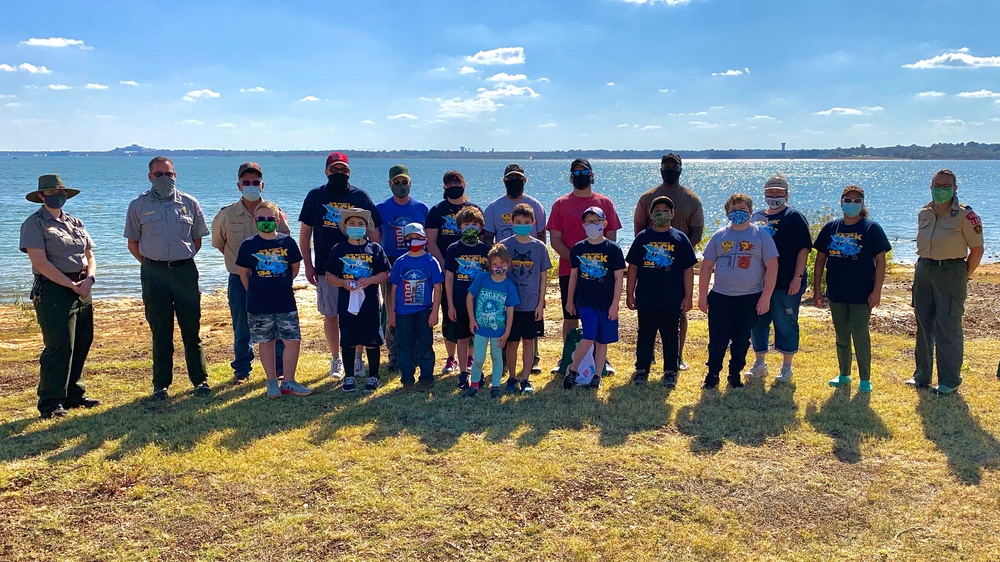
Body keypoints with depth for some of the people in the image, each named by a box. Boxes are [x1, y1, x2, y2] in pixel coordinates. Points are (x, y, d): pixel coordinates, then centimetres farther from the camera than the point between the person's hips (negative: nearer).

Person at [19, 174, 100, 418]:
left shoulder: (75, 223, 17)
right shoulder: (34, 224, -4)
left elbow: (90, 256, 16)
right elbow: (40, 262, -14)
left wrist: (89, 279, -4)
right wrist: (71, 285, -15)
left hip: (81, 290, 7)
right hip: (53, 291, -7)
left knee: (82, 344, 10)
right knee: (59, 347, -9)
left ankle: (74, 394, 23)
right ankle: (50, 403, -1)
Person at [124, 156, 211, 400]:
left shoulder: (189, 203, 5)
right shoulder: (139, 205, 4)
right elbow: (133, 243, 10)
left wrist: (183, 259, 9)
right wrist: (151, 263, 5)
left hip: (185, 270, 0)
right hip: (153, 274, 0)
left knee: (191, 329, 3)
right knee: (160, 332, 6)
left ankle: (200, 380, 12)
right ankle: (161, 384, 15)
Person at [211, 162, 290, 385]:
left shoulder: (275, 212, -2)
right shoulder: (226, 214, -2)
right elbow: (218, 242, 14)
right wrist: (237, 259, 10)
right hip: (240, 280, 0)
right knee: (241, 328, 6)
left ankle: (281, 366, 19)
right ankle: (242, 370, 20)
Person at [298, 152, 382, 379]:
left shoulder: (360, 196, 3)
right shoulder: (315, 196, 4)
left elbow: (374, 233, 4)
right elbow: (305, 233, 7)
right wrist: (308, 265, 2)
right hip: (326, 268, 1)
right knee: (330, 315, 7)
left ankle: (356, 358, 17)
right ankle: (336, 359, 21)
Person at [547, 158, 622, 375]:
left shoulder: (605, 203, 6)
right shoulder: (561, 204, 4)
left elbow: (611, 239, 5)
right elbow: (555, 240, 0)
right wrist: (575, 259, -13)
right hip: (569, 271, 0)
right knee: (570, 317, 5)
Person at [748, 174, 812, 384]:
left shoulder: (794, 217, -2)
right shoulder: (756, 217, 14)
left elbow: (803, 248, -8)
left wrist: (798, 276, -15)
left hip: (786, 284, -5)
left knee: (786, 324, 2)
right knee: (757, 323, 11)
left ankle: (786, 367, 14)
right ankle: (759, 364, 25)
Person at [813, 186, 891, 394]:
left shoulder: (871, 228, -3)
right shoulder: (830, 228, 5)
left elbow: (880, 261, -4)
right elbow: (820, 260, 9)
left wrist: (877, 291, -11)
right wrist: (817, 289, 5)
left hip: (861, 294, -3)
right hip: (836, 293, 4)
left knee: (860, 335, -3)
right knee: (841, 336, 13)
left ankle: (865, 379, 11)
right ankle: (844, 374, 27)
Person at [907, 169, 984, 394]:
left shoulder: (965, 215, -9)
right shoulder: (924, 214, 8)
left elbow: (977, 249, -5)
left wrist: (964, 276, -4)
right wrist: (925, 266, 13)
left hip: (951, 272, -6)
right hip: (923, 270, 6)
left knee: (949, 329, -4)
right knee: (923, 325, 11)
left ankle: (949, 380, 6)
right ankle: (922, 376, 22)